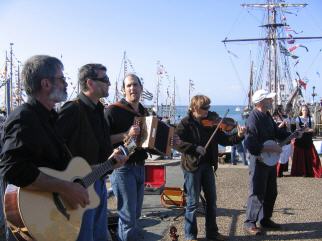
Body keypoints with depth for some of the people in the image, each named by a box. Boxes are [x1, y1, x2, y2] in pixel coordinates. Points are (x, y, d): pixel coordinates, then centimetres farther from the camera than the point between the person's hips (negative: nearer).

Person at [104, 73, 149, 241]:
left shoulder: (144, 112, 12)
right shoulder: (113, 110, -11)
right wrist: (126, 134, -25)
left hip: (140, 167, 7)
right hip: (122, 167, -7)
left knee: (136, 214, 15)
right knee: (128, 216, -5)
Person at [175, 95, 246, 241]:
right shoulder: (186, 123, -9)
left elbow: (223, 140, 5)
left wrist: (238, 136, -10)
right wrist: (195, 148, -27)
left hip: (207, 165, 6)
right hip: (192, 166, -6)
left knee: (211, 199, 13)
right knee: (193, 202, 2)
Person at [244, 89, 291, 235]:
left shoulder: (267, 116, 8)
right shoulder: (253, 119, -21)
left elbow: (277, 132, 21)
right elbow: (250, 144, -28)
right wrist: (270, 148, -24)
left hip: (270, 160, 9)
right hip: (259, 160, -9)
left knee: (271, 192, 16)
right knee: (257, 193, -3)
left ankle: (265, 219, 29)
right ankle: (249, 223, 7)